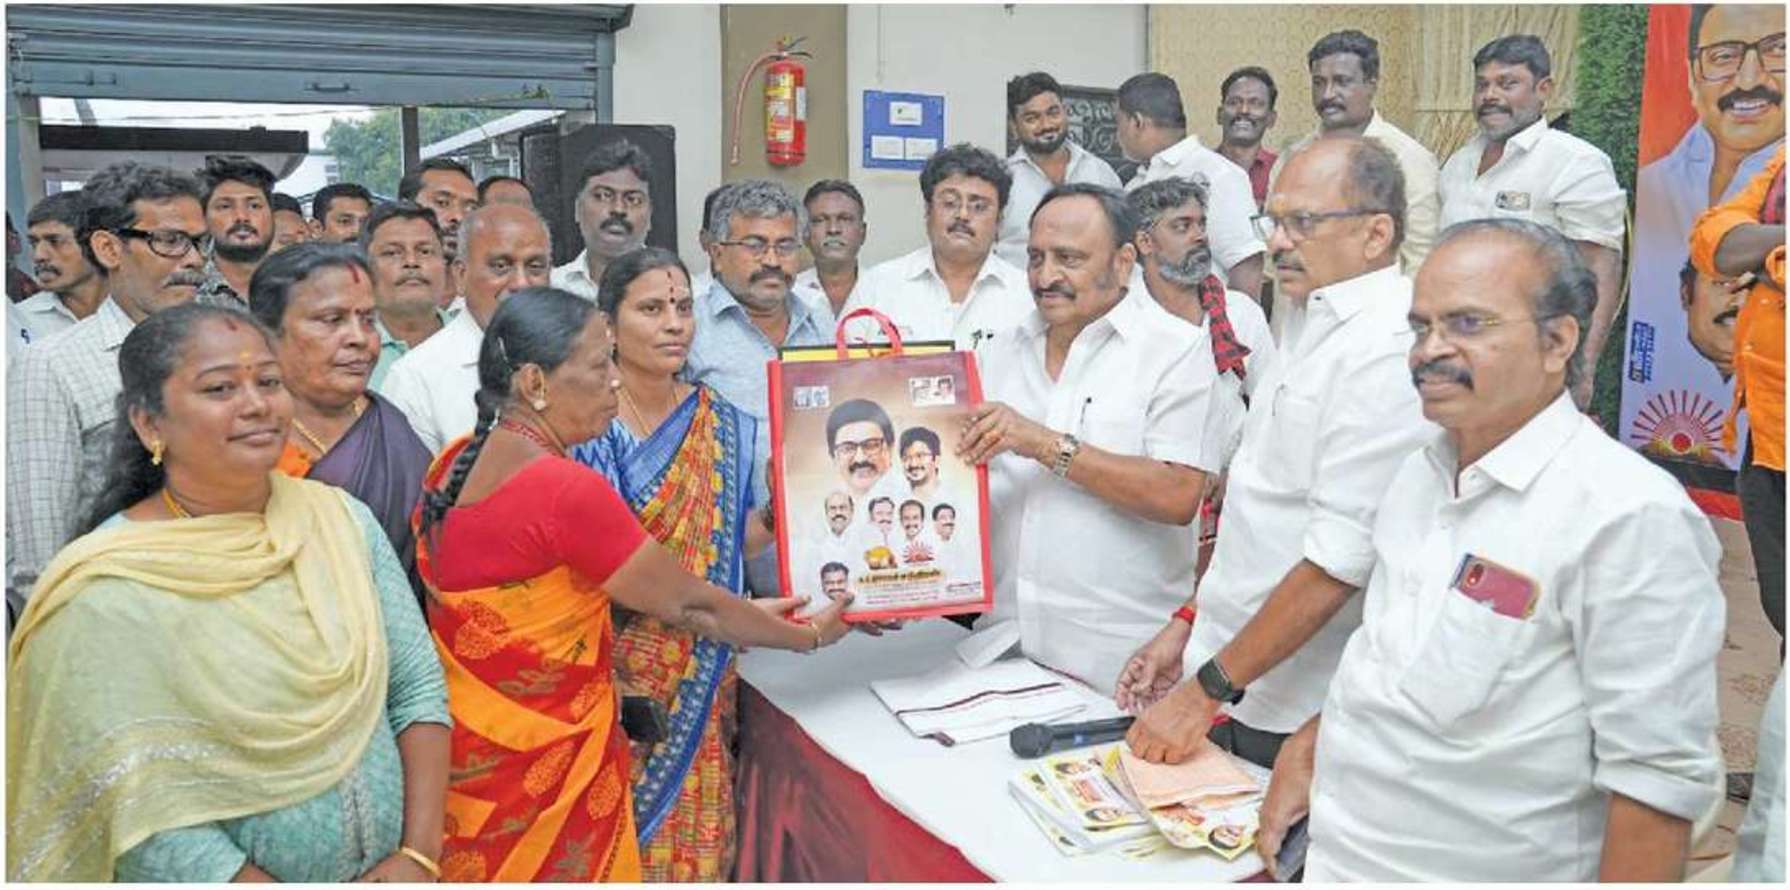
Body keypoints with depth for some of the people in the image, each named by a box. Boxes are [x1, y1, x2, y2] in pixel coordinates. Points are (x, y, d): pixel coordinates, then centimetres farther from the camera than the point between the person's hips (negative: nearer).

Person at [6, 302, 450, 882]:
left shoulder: (340, 518, -5)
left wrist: (419, 856, -13)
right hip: (237, 875, -3)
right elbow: (144, 816, -20)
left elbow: (418, 685, -4)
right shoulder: (103, 590, -18)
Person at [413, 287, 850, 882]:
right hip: (542, 767, -8)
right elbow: (683, 600, -15)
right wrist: (809, 635, 0)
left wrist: (739, 613, 7)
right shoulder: (565, 491, -25)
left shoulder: (456, 463, 1)